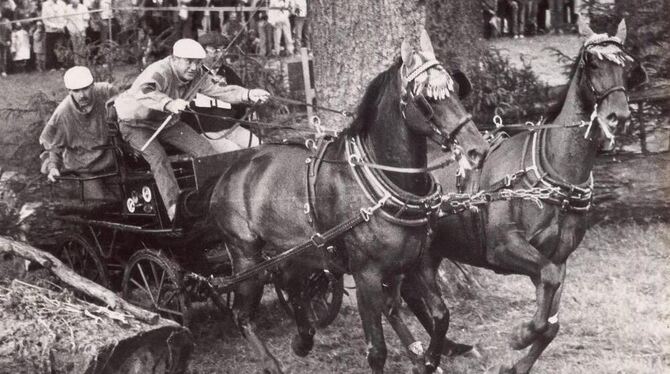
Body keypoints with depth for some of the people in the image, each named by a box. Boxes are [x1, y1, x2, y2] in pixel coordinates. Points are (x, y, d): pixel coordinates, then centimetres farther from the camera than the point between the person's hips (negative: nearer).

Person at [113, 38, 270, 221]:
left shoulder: (198, 76, -11)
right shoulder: (159, 72, -34)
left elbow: (222, 90, -13)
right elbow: (143, 92, -54)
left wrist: (248, 94, -32)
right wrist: (169, 104, -73)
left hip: (167, 123, 7)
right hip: (134, 123, -6)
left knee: (204, 149, -5)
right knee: (158, 158, -30)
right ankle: (174, 209, -32)